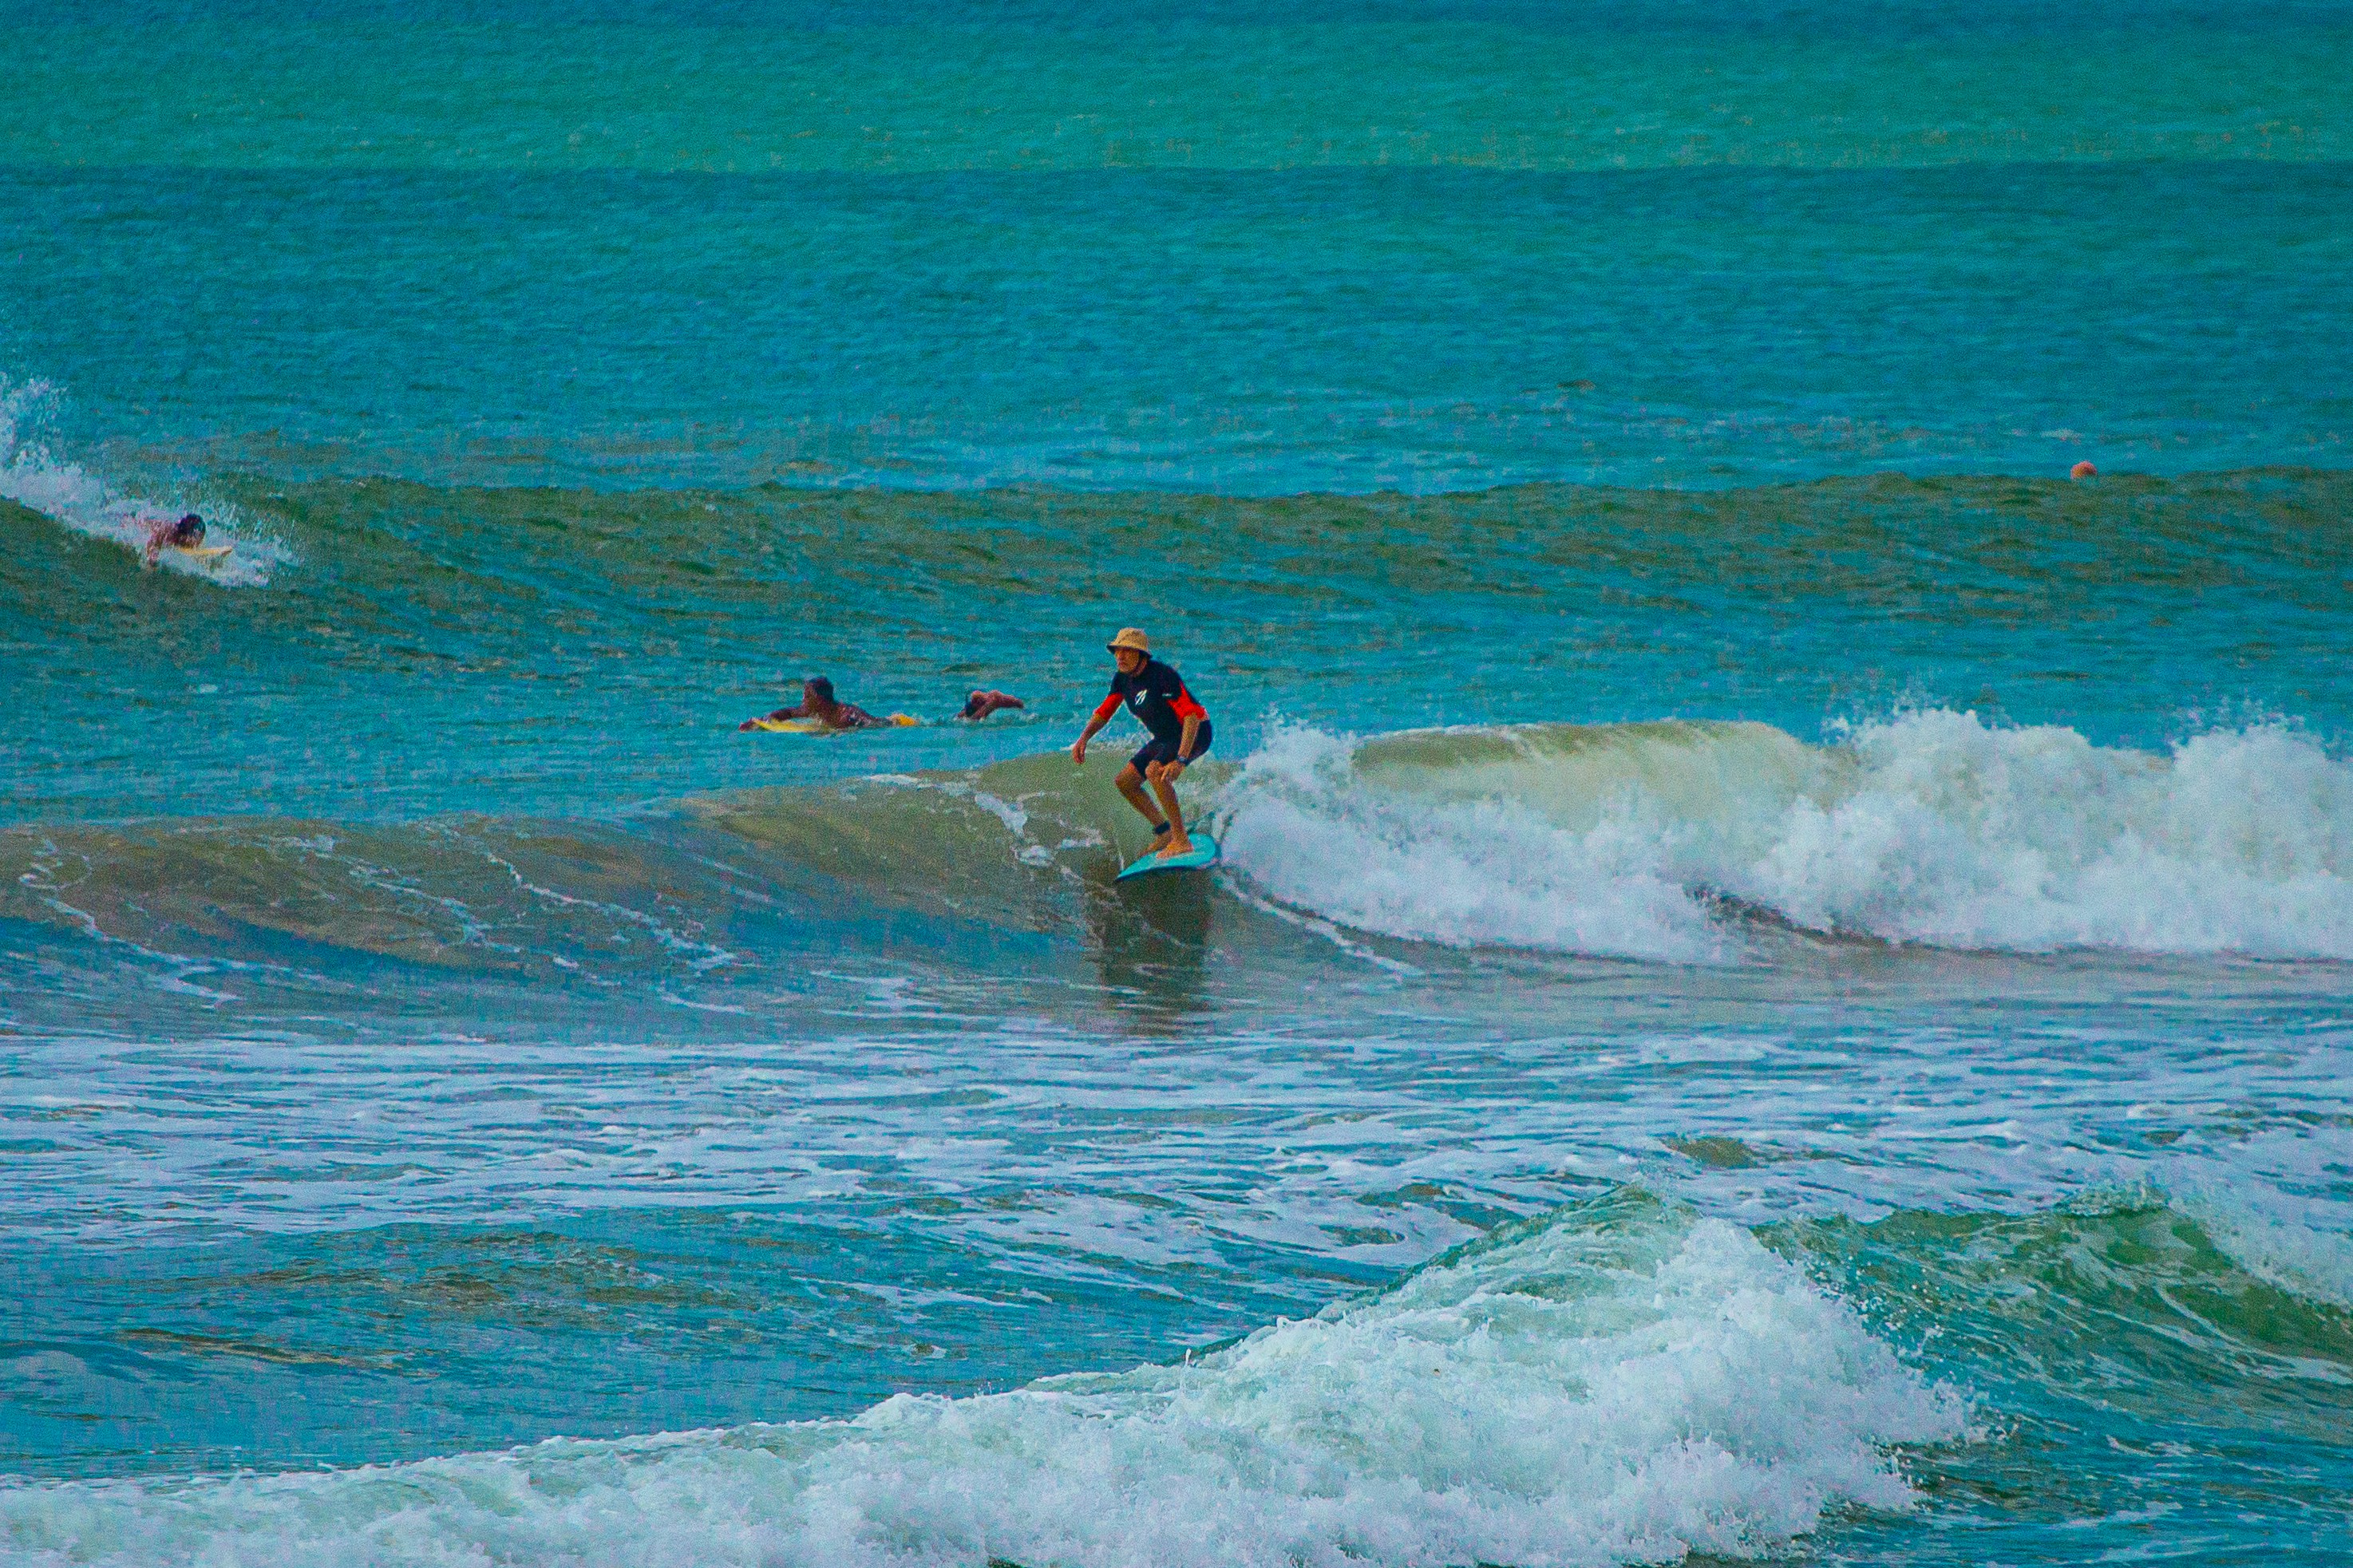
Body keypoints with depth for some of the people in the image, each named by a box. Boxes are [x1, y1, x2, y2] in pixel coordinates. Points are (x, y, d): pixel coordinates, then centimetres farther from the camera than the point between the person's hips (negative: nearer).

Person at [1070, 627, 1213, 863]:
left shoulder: (1162, 676, -29)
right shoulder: (1123, 679, -3)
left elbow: (1192, 716, -34)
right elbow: (1105, 712, 9)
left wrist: (1181, 760, -43)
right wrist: (1083, 739, -9)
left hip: (1194, 734, -9)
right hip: (1166, 737, 9)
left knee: (1154, 772, -32)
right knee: (1125, 781, 6)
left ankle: (1182, 841, -28)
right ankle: (1164, 831, 18)